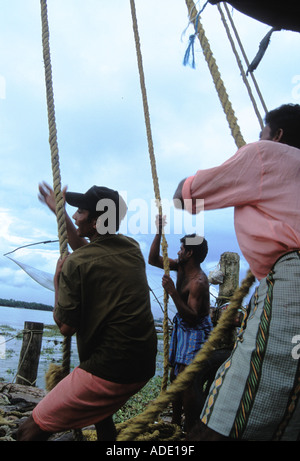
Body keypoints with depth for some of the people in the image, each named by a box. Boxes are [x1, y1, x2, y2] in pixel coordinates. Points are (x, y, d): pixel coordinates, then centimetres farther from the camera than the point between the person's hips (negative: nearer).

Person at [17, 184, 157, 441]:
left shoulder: (77, 263, -17)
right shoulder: (132, 248, 5)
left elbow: (66, 327, -11)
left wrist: (57, 281, 2)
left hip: (108, 371, -8)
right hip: (145, 365, 9)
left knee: (31, 432, 3)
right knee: (101, 408, 36)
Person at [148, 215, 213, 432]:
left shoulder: (198, 282, -27)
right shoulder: (181, 267, -2)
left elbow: (191, 317, -30)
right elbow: (153, 260, 5)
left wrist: (173, 292, -38)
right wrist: (159, 232, -3)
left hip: (196, 330, -9)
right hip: (182, 326, 9)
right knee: (175, 375, 15)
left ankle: (190, 430, 4)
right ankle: (175, 422, 30)